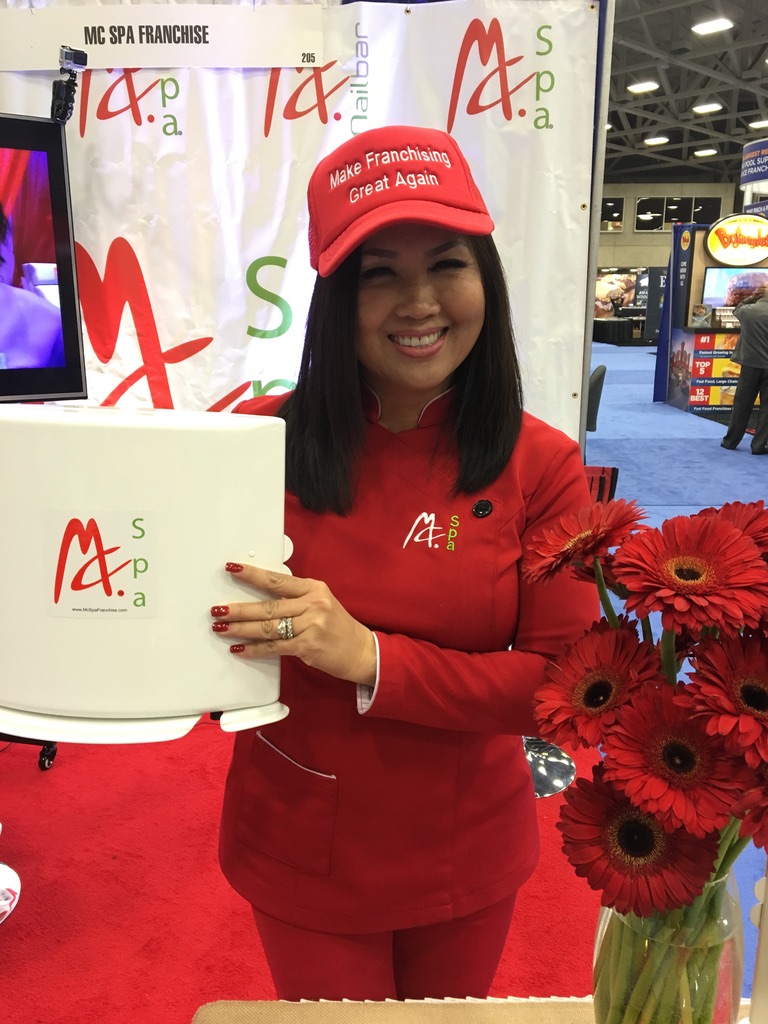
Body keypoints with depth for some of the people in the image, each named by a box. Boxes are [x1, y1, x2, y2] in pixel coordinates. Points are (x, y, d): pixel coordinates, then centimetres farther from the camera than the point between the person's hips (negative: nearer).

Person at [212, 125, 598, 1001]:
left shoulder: (541, 466, -13)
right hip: (300, 854, -1)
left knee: (449, 1006, 28)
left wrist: (370, 657, -27)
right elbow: (199, 628, -4)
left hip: (467, 857, 2)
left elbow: (566, 684, -15)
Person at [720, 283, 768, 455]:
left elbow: (737, 310, 17)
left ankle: (730, 441, 18)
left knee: (741, 405, 11)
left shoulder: (747, 310, -4)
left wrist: (751, 297, 12)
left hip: (750, 363, 1)